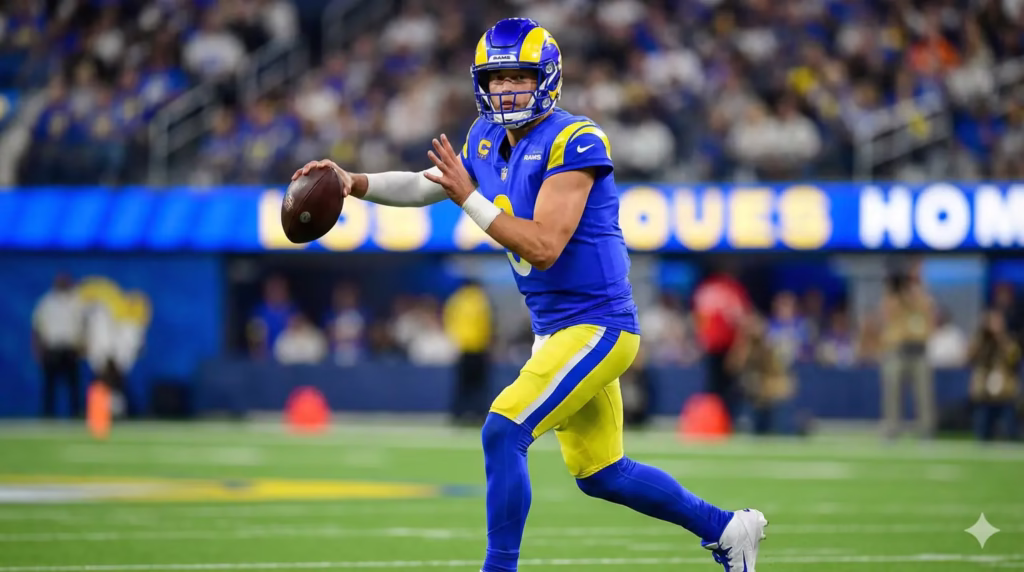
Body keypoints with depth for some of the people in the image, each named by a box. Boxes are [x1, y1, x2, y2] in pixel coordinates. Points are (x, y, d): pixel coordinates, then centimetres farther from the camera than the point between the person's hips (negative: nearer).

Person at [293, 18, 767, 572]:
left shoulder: (573, 142, -19)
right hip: (555, 331, 9)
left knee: (503, 432, -19)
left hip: (596, 327, -9)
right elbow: (428, 186, 20)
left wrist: (469, 197, -24)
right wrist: (354, 184, 5)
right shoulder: (487, 139, 6)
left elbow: (543, 246, -27)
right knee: (598, 474, 17)